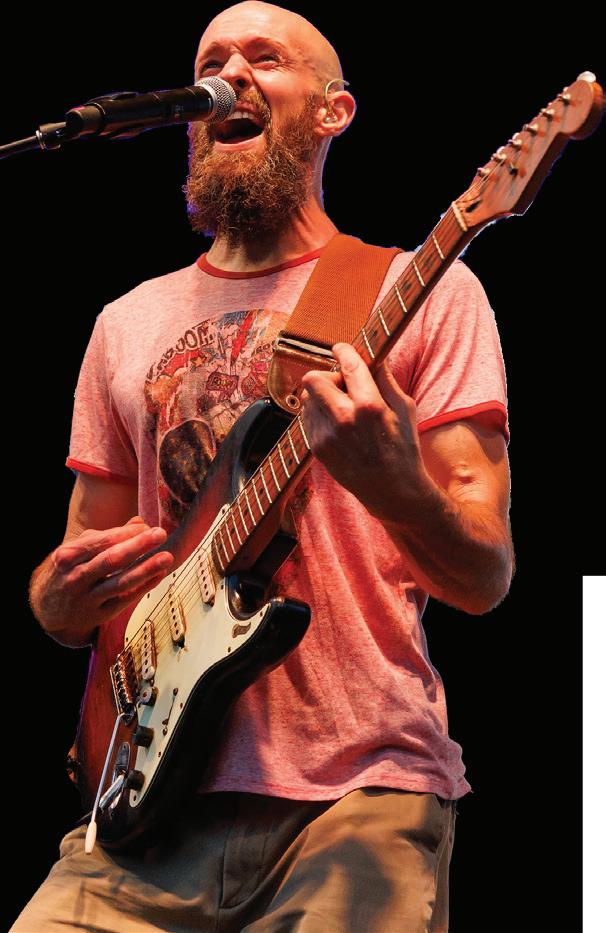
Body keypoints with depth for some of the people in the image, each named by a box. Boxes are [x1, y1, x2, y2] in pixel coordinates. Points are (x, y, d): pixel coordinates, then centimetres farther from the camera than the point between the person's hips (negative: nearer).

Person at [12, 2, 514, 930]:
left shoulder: (426, 292, 5)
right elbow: (60, 598, 21)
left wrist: (397, 488, -24)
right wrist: (65, 595, -3)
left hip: (358, 792, -3)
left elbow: (485, 580, -3)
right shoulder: (129, 324, 17)